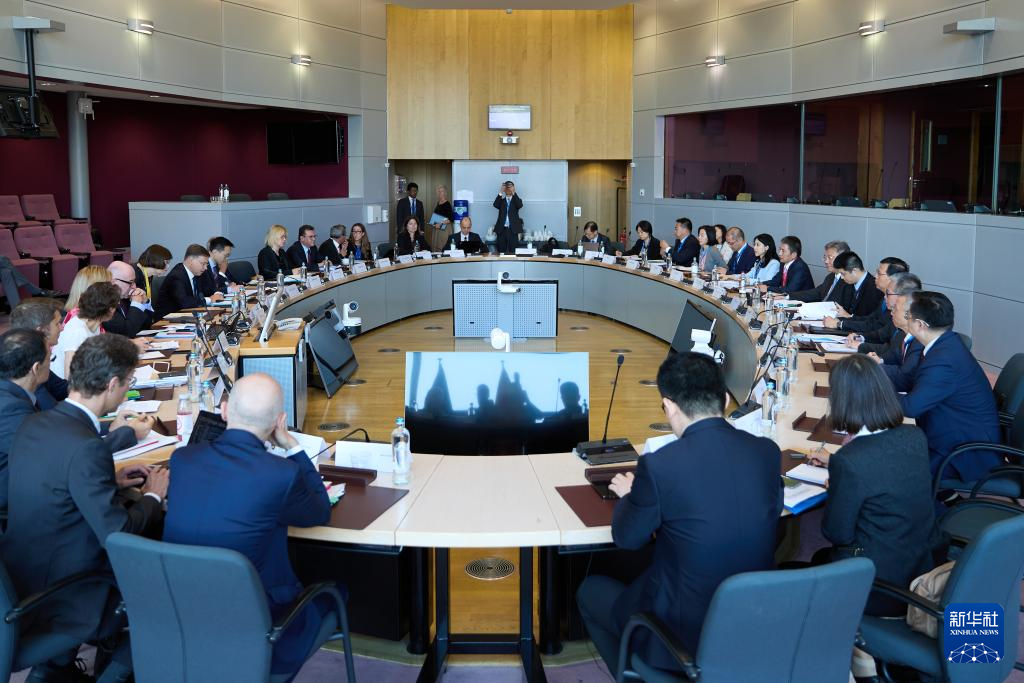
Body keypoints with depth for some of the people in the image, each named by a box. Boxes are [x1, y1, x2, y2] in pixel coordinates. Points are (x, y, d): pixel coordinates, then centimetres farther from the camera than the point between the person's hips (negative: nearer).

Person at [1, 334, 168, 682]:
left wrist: (110, 480, 10)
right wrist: (153, 497, -6)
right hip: (55, 601, -8)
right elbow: (119, 533, -23)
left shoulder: (32, 424, 0)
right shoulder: (86, 447, -27)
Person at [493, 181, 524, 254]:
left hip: (513, 230, -1)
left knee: (513, 252, -4)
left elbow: (520, 205, -13)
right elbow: (495, 205, -9)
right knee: (501, 251, 0)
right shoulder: (501, 200, 12)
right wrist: (500, 193, -18)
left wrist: (514, 193, -21)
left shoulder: (516, 200, 10)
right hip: (502, 229, 1)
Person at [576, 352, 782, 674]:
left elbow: (627, 538, -6)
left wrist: (629, 494, 15)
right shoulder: (768, 451, -7)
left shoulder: (659, 465, -22)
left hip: (686, 631, -5)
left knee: (589, 590, 23)